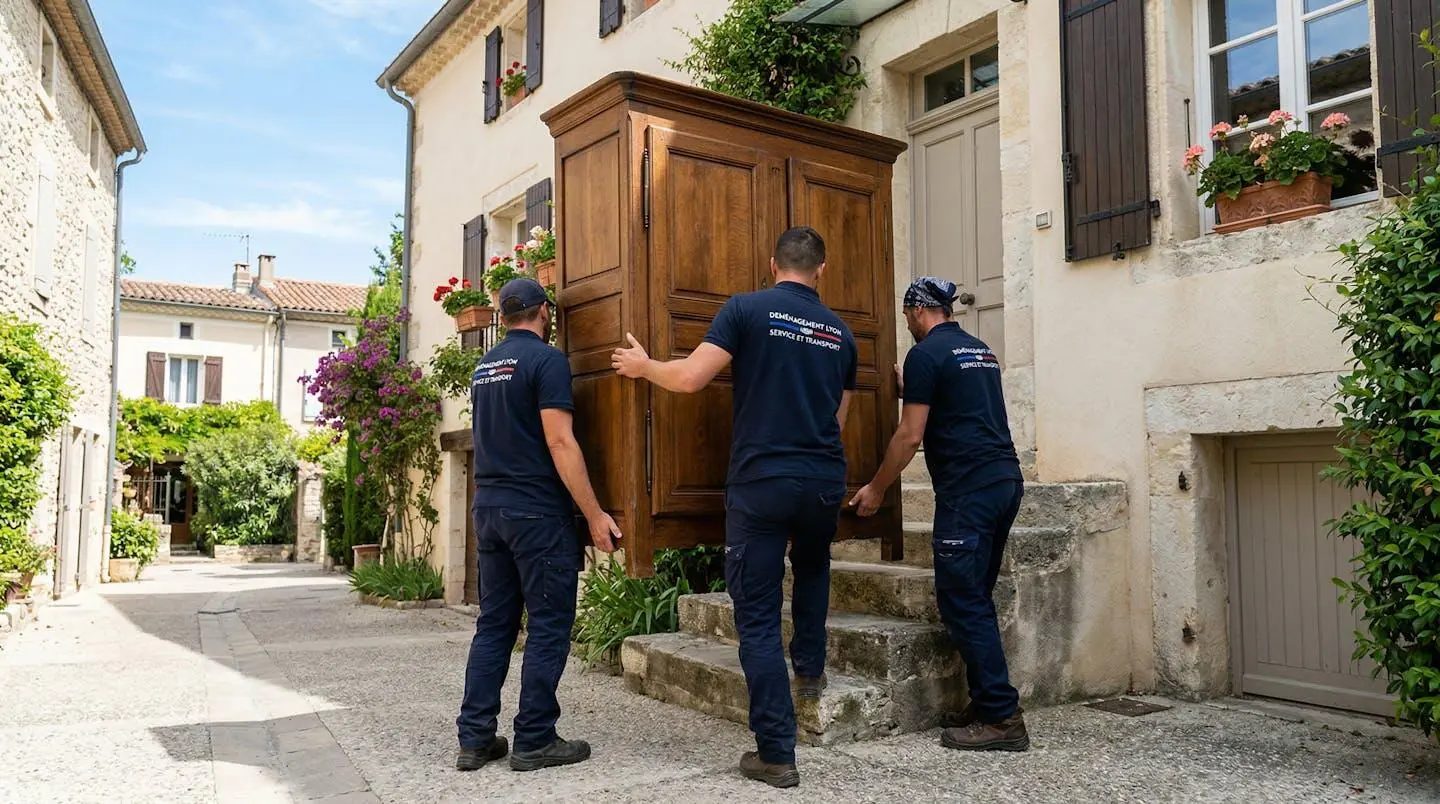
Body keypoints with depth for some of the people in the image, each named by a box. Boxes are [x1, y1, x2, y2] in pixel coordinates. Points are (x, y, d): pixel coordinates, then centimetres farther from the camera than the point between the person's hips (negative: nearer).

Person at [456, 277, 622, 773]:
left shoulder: (484, 367, 14)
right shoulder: (546, 359, -10)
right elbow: (559, 442, -17)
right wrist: (595, 515, -16)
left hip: (488, 507, 8)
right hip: (537, 511, -8)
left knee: (494, 623, 11)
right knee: (549, 626, 1)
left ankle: (475, 738, 13)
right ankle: (534, 741, 5)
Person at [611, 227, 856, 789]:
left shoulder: (747, 309, -3)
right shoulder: (840, 333, 11)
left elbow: (689, 378, -10)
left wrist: (643, 366, 10)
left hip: (760, 483, -4)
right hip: (825, 483, 4)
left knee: (758, 618, 2)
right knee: (812, 568, 36)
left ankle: (777, 753, 4)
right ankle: (810, 670, 37)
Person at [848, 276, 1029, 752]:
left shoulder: (926, 354, -6)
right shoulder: (981, 350, 19)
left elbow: (910, 436, -9)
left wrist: (875, 489, 2)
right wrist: (915, 393, 40)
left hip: (968, 489, -9)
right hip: (1006, 480, 9)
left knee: (962, 602, -5)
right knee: (976, 599, 14)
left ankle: (1002, 717, -4)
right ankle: (986, 702, 17)